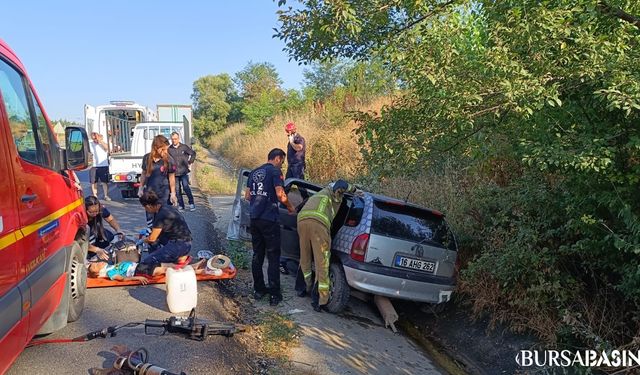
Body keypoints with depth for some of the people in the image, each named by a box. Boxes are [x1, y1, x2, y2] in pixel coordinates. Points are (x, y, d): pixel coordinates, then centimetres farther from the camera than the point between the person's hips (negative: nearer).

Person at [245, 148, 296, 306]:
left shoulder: (254, 172, 16)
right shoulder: (275, 171, -6)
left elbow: (247, 196, 17)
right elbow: (280, 194, -17)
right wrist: (290, 207, -2)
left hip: (254, 218, 7)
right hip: (269, 219, -7)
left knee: (257, 255, 15)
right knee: (273, 257, -1)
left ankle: (258, 289, 22)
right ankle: (274, 294, 1)